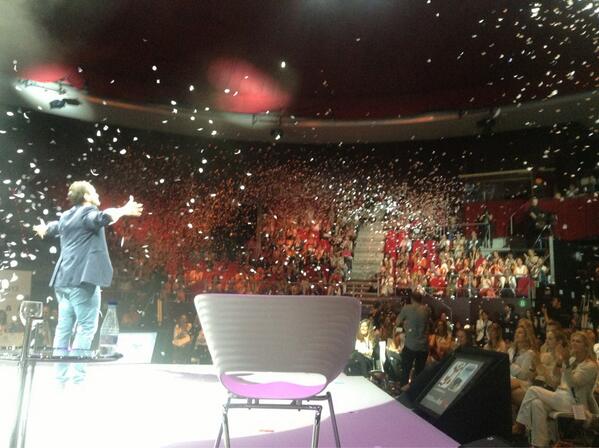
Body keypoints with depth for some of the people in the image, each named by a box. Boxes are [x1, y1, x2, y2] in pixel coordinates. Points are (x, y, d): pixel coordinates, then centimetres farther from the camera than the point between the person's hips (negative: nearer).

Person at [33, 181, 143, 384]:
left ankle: (60, 375, 16)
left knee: (64, 327, 11)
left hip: (63, 278, 9)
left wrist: (43, 229, 66)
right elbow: (103, 217, -30)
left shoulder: (65, 217, 21)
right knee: (87, 326, -7)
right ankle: (77, 377, -9)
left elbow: (52, 228, 44)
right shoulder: (88, 212, -5)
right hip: (82, 278, -9)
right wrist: (123, 211, -42)